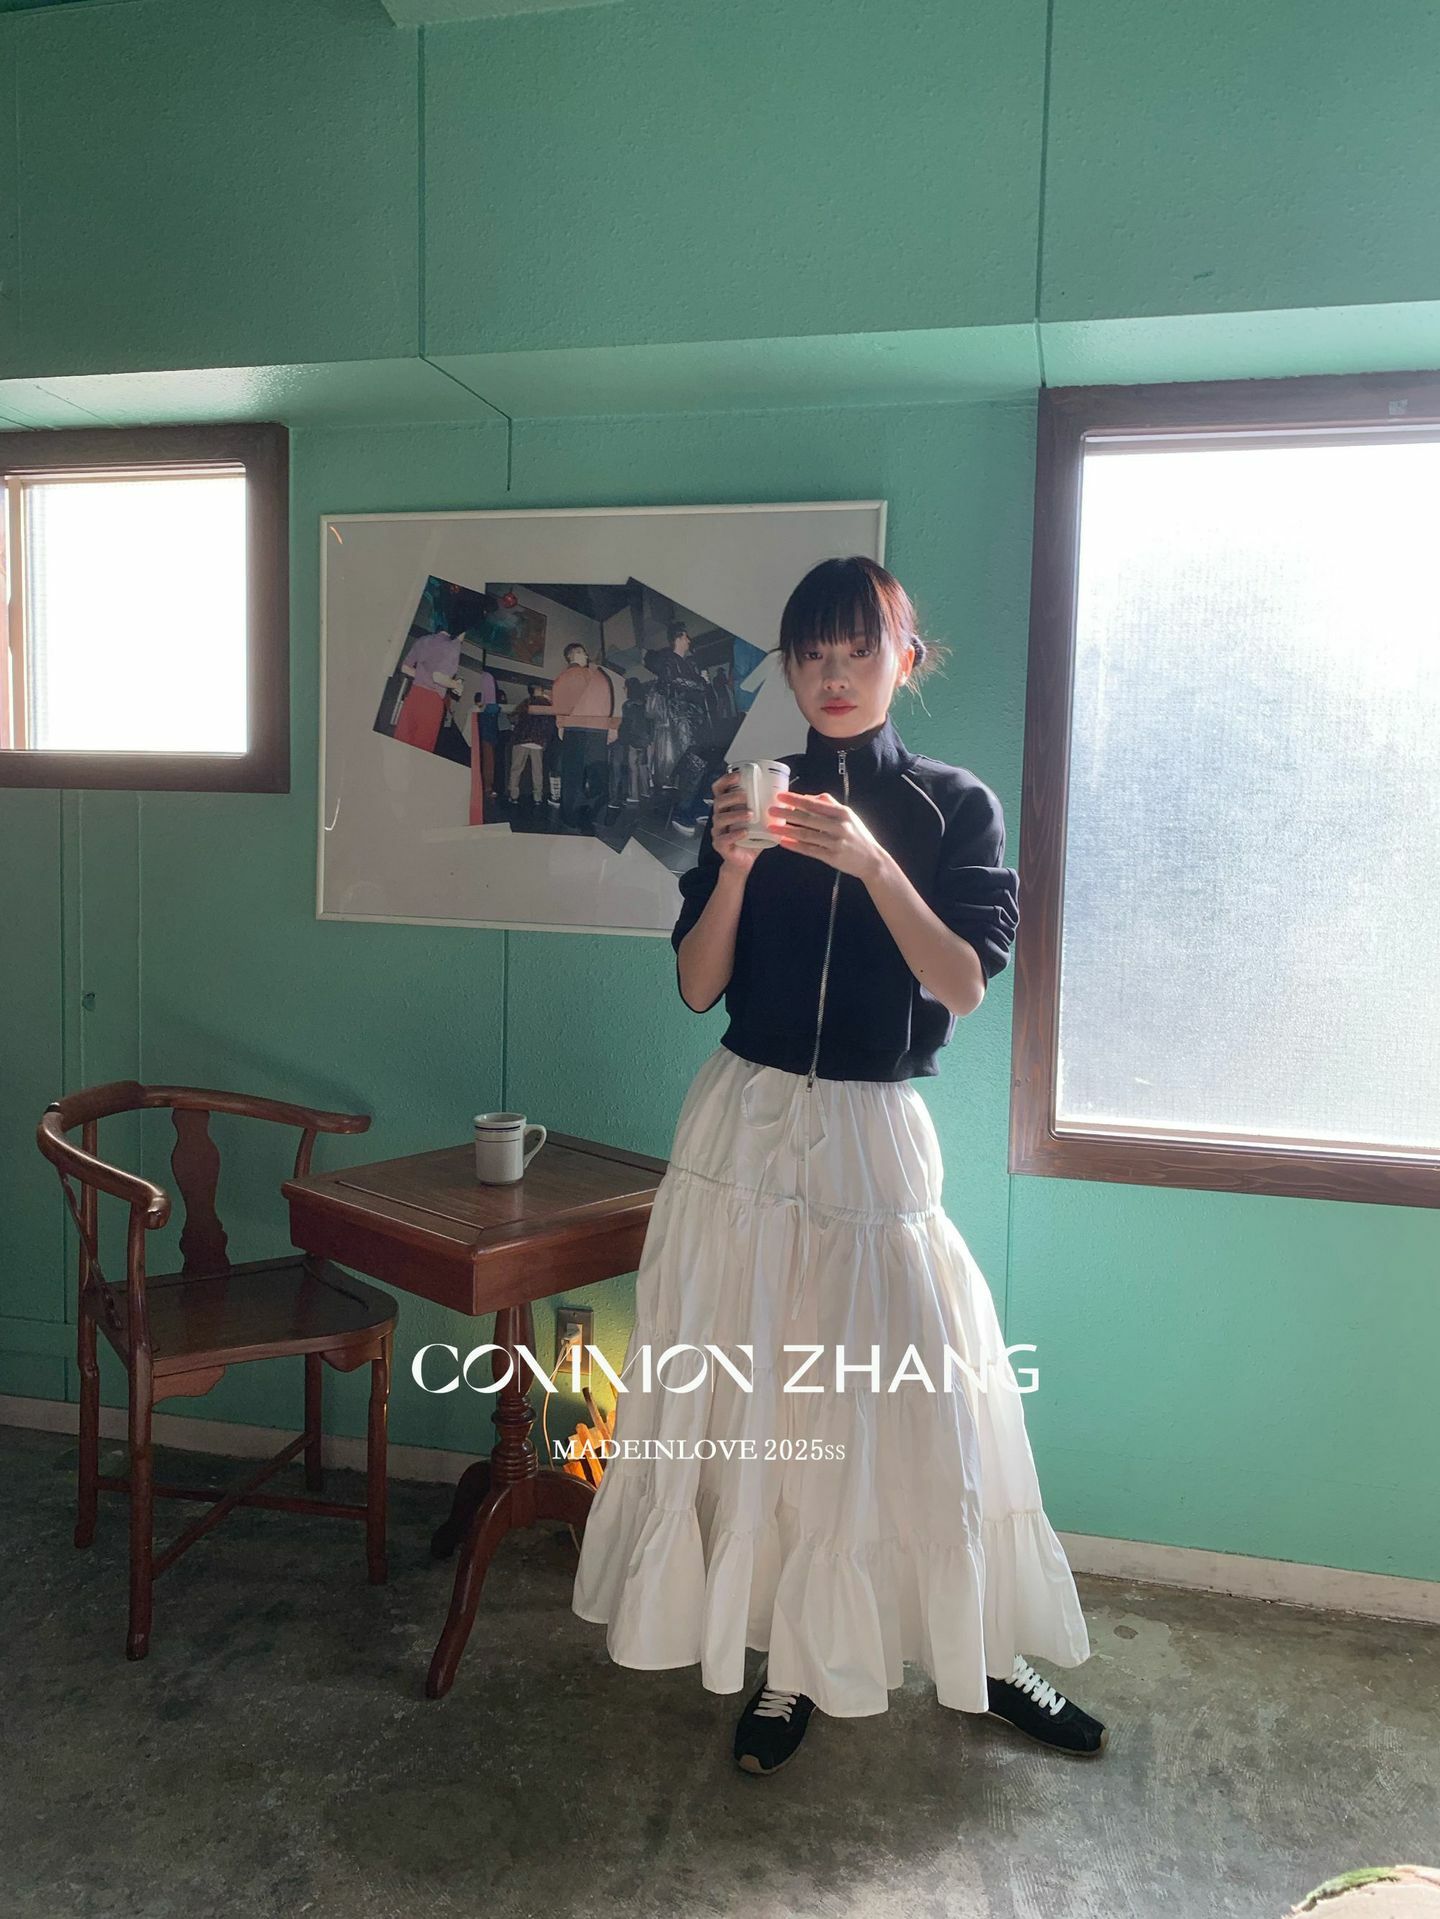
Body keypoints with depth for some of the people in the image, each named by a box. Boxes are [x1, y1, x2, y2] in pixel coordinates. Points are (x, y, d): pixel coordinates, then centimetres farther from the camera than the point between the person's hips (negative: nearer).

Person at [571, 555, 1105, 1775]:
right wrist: (735, 864, -15)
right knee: (756, 1404, 6)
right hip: (747, 1121, 2)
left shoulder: (955, 806, 2)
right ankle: (792, 1661, 25)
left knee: (913, 1403, 3)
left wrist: (871, 864, -21)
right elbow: (697, 987, 1)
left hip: (874, 1130, -1)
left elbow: (963, 986, -9)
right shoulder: (751, 800, 5)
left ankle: (982, 1652, 26)